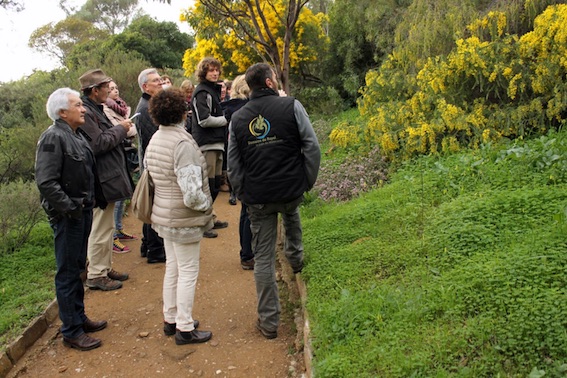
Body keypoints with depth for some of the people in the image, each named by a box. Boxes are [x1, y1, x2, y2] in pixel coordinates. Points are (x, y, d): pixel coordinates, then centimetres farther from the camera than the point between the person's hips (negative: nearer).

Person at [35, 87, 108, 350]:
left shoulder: (75, 136, 12)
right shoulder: (53, 137, -17)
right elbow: (45, 182, -24)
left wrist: (95, 199, 10)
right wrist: (69, 208, -22)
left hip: (83, 212, 9)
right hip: (67, 217, -9)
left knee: (77, 268, 19)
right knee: (68, 273, 1)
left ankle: (79, 317, 33)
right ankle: (71, 332, 13)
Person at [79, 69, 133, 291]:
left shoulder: (95, 109, 15)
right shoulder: (85, 112, -18)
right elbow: (99, 143, -23)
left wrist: (120, 129, 4)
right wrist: (121, 129, -12)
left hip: (109, 177, 11)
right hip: (102, 180, -11)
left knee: (107, 227, 18)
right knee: (100, 229, -1)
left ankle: (105, 268, 30)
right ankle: (96, 275, 10)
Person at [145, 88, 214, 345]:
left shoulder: (154, 140, 5)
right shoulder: (183, 143, -23)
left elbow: (148, 175, 12)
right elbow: (192, 193, -29)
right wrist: (206, 205, -10)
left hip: (164, 215, 9)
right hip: (184, 219, -9)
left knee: (172, 267, 20)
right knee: (188, 271, 4)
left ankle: (170, 319, 33)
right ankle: (184, 328, 14)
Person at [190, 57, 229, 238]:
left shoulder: (214, 90, 20)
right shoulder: (201, 92, -10)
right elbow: (204, 120, -18)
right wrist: (226, 120, -8)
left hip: (216, 144, 10)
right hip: (206, 144, -10)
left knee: (215, 183, 15)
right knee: (207, 185, -7)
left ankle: (209, 217, 27)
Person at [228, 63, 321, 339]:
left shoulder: (237, 118, 3)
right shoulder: (291, 106, -7)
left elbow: (233, 165, 5)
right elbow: (312, 146, -10)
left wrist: (243, 195, 15)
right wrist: (309, 181, 3)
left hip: (257, 198, 1)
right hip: (291, 190, -1)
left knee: (263, 258, 9)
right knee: (291, 213, 38)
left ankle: (269, 321, 17)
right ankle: (295, 257, 48)